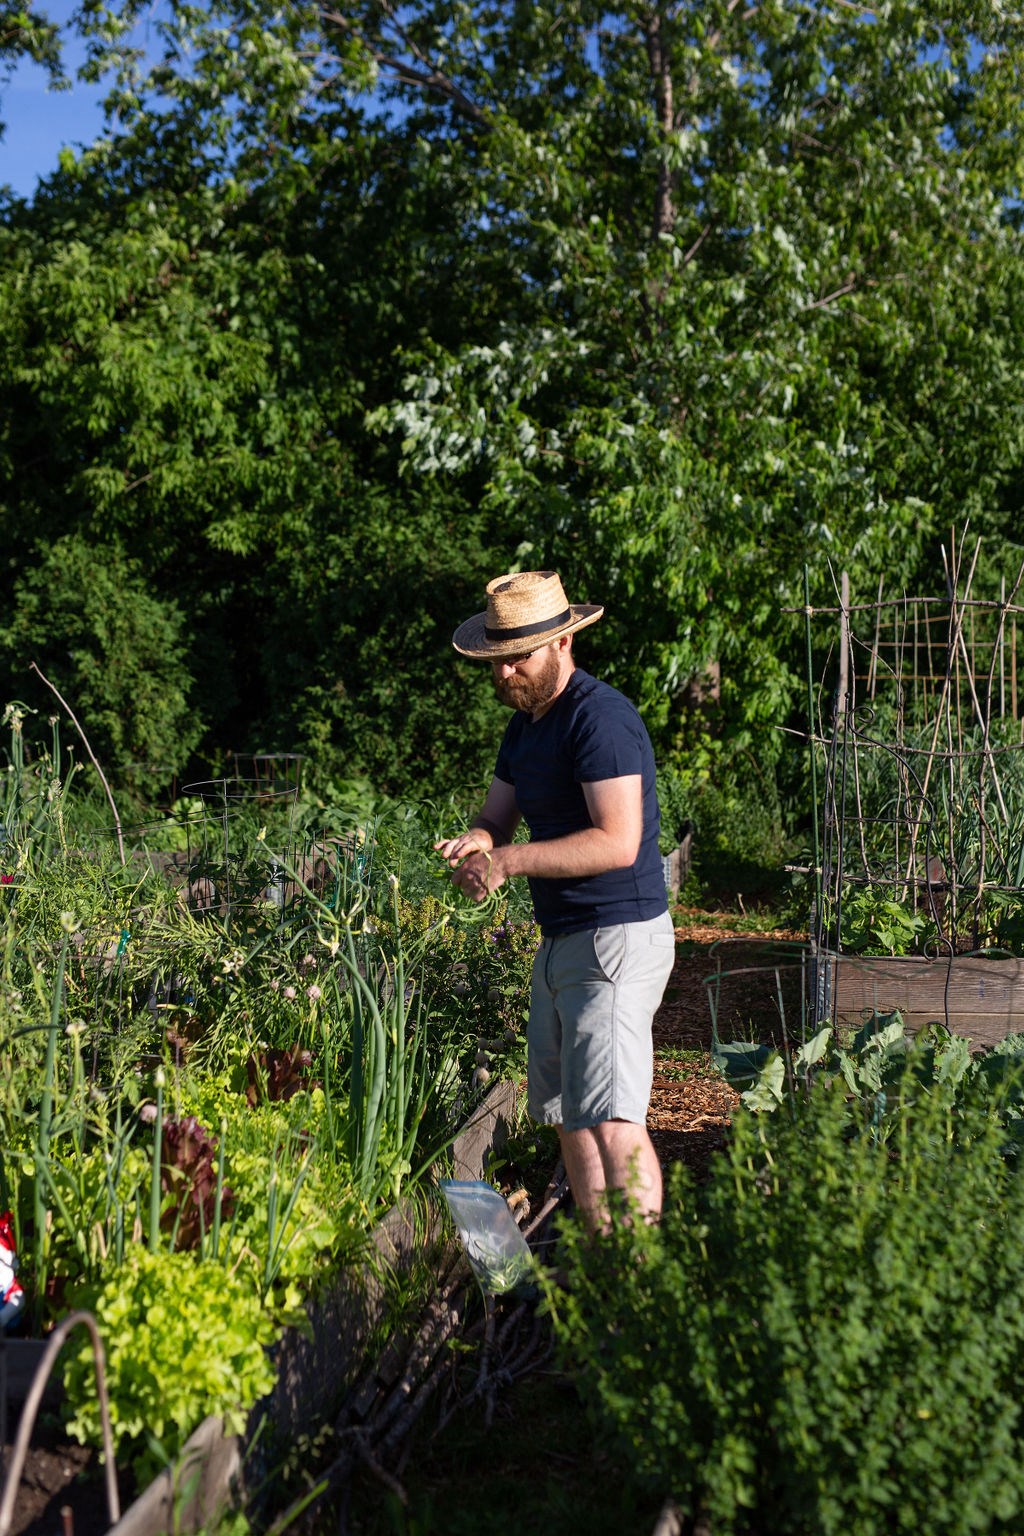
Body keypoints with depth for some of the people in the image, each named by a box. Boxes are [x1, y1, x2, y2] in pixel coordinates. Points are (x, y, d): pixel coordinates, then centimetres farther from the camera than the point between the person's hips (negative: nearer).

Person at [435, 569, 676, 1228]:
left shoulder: (601, 718, -16)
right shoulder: (525, 726, 15)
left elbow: (617, 842, -24)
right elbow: (498, 817, 17)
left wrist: (509, 860, -24)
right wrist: (474, 842, -7)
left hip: (617, 939, -10)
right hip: (560, 943, 10)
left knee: (613, 1121, -15)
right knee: (569, 1115, 14)